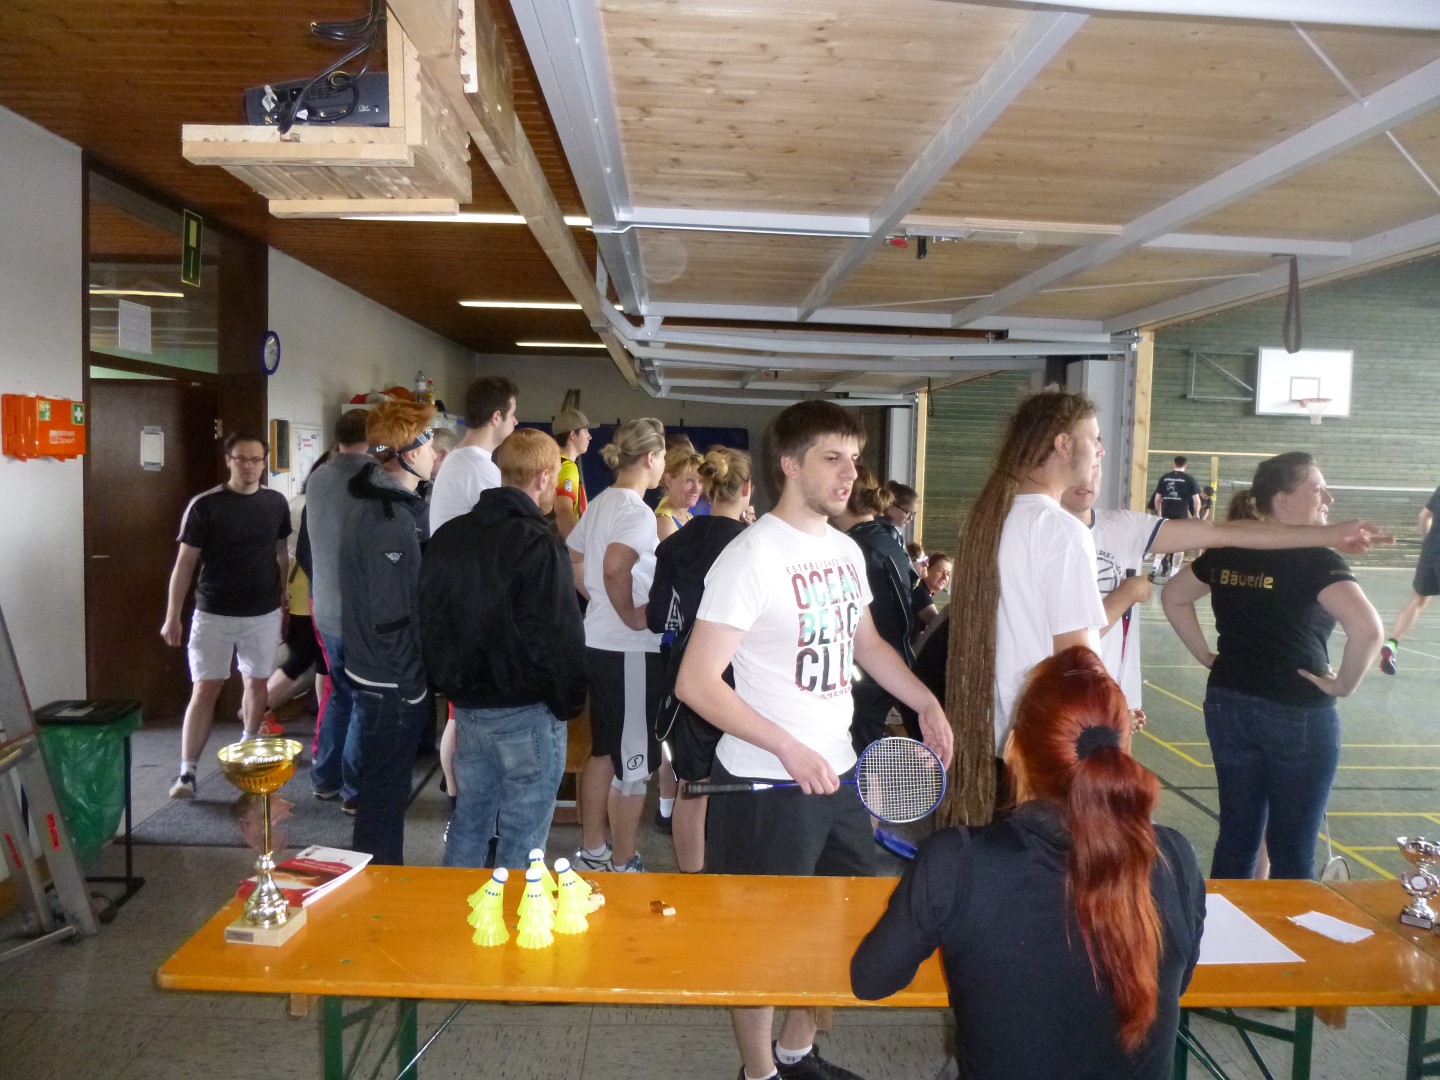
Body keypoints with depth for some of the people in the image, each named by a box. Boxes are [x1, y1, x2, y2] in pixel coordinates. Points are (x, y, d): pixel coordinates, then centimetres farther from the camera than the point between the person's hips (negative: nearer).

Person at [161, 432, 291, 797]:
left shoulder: (276, 503, 1)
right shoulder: (204, 505, -8)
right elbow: (185, 563, -5)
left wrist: (283, 602, 14)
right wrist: (172, 617, -6)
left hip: (263, 614, 3)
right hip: (214, 614, -3)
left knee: (257, 683, 14)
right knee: (204, 690, -3)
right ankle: (187, 772, 2)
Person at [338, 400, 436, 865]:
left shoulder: (381, 501, 9)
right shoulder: (387, 519, -23)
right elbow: (392, 617, -24)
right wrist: (411, 684, -16)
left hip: (381, 681, 10)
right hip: (392, 686, -10)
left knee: (385, 790, 21)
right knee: (385, 795, 4)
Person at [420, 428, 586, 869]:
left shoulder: (448, 536, 6)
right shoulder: (540, 546, -19)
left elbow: (429, 619, 12)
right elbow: (561, 638, -20)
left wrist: (451, 686, 18)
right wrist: (568, 704, -6)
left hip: (467, 705, 7)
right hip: (527, 714, -7)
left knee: (470, 817, 20)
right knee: (522, 834, 5)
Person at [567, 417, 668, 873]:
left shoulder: (602, 503, 10)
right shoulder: (637, 511, -17)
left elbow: (571, 561, 17)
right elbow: (614, 567, -34)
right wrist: (631, 615, -20)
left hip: (598, 642, 9)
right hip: (631, 651, -9)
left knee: (604, 752, 19)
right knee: (634, 763, 3)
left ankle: (592, 851, 31)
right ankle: (622, 865, 14)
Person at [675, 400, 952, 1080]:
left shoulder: (846, 550, 6)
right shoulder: (752, 557, -18)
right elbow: (696, 683, -21)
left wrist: (926, 704, 10)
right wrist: (791, 751, -25)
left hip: (838, 770, 8)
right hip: (766, 784, -8)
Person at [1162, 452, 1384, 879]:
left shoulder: (1227, 552, 2)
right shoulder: (1317, 561, -15)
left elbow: (1173, 597, 14)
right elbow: (1367, 628, -29)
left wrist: (1206, 655, 13)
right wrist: (1345, 684, -14)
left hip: (1227, 706, 5)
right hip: (1299, 715, -5)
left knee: (1236, 836, 17)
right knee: (1292, 851, 10)